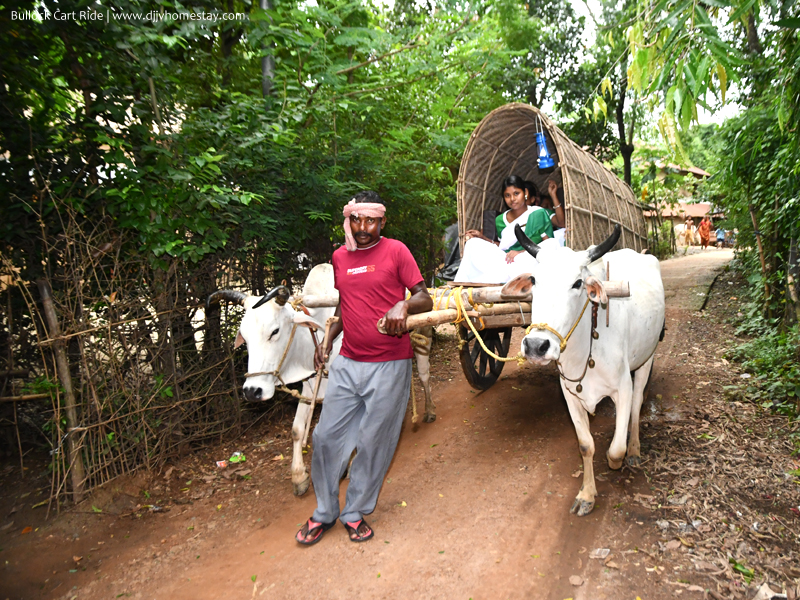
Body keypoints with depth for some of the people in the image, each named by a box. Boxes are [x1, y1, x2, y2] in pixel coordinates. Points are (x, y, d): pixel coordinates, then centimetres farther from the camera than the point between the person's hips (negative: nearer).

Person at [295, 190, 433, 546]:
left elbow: (425, 299, -6)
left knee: (373, 443, 5)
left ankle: (355, 513, 26)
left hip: (389, 365, -5)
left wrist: (404, 305, -27)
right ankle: (324, 512, 28)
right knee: (326, 436, 7)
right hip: (347, 362, 5)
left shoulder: (395, 251, -4)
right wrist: (328, 339, 13)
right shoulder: (340, 257, 11)